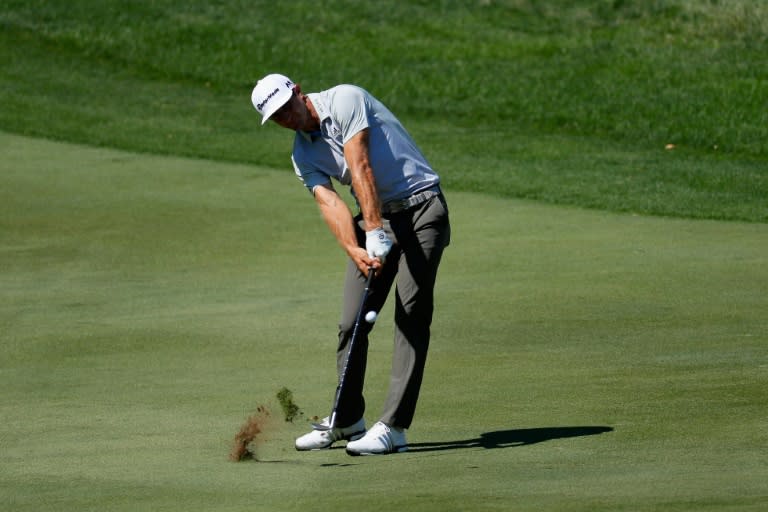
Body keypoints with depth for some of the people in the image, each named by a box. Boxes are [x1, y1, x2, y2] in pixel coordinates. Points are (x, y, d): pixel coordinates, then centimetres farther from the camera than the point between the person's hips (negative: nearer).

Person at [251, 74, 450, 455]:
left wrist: (375, 232, -27)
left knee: (412, 317, -12)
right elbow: (329, 203, -8)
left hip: (421, 206, -7)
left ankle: (393, 427, -16)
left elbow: (361, 169, -20)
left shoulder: (344, 100, -12)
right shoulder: (303, 155, 8)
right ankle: (347, 421, 17)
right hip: (375, 220, 7)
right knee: (352, 322, 3)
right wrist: (354, 250, -26)